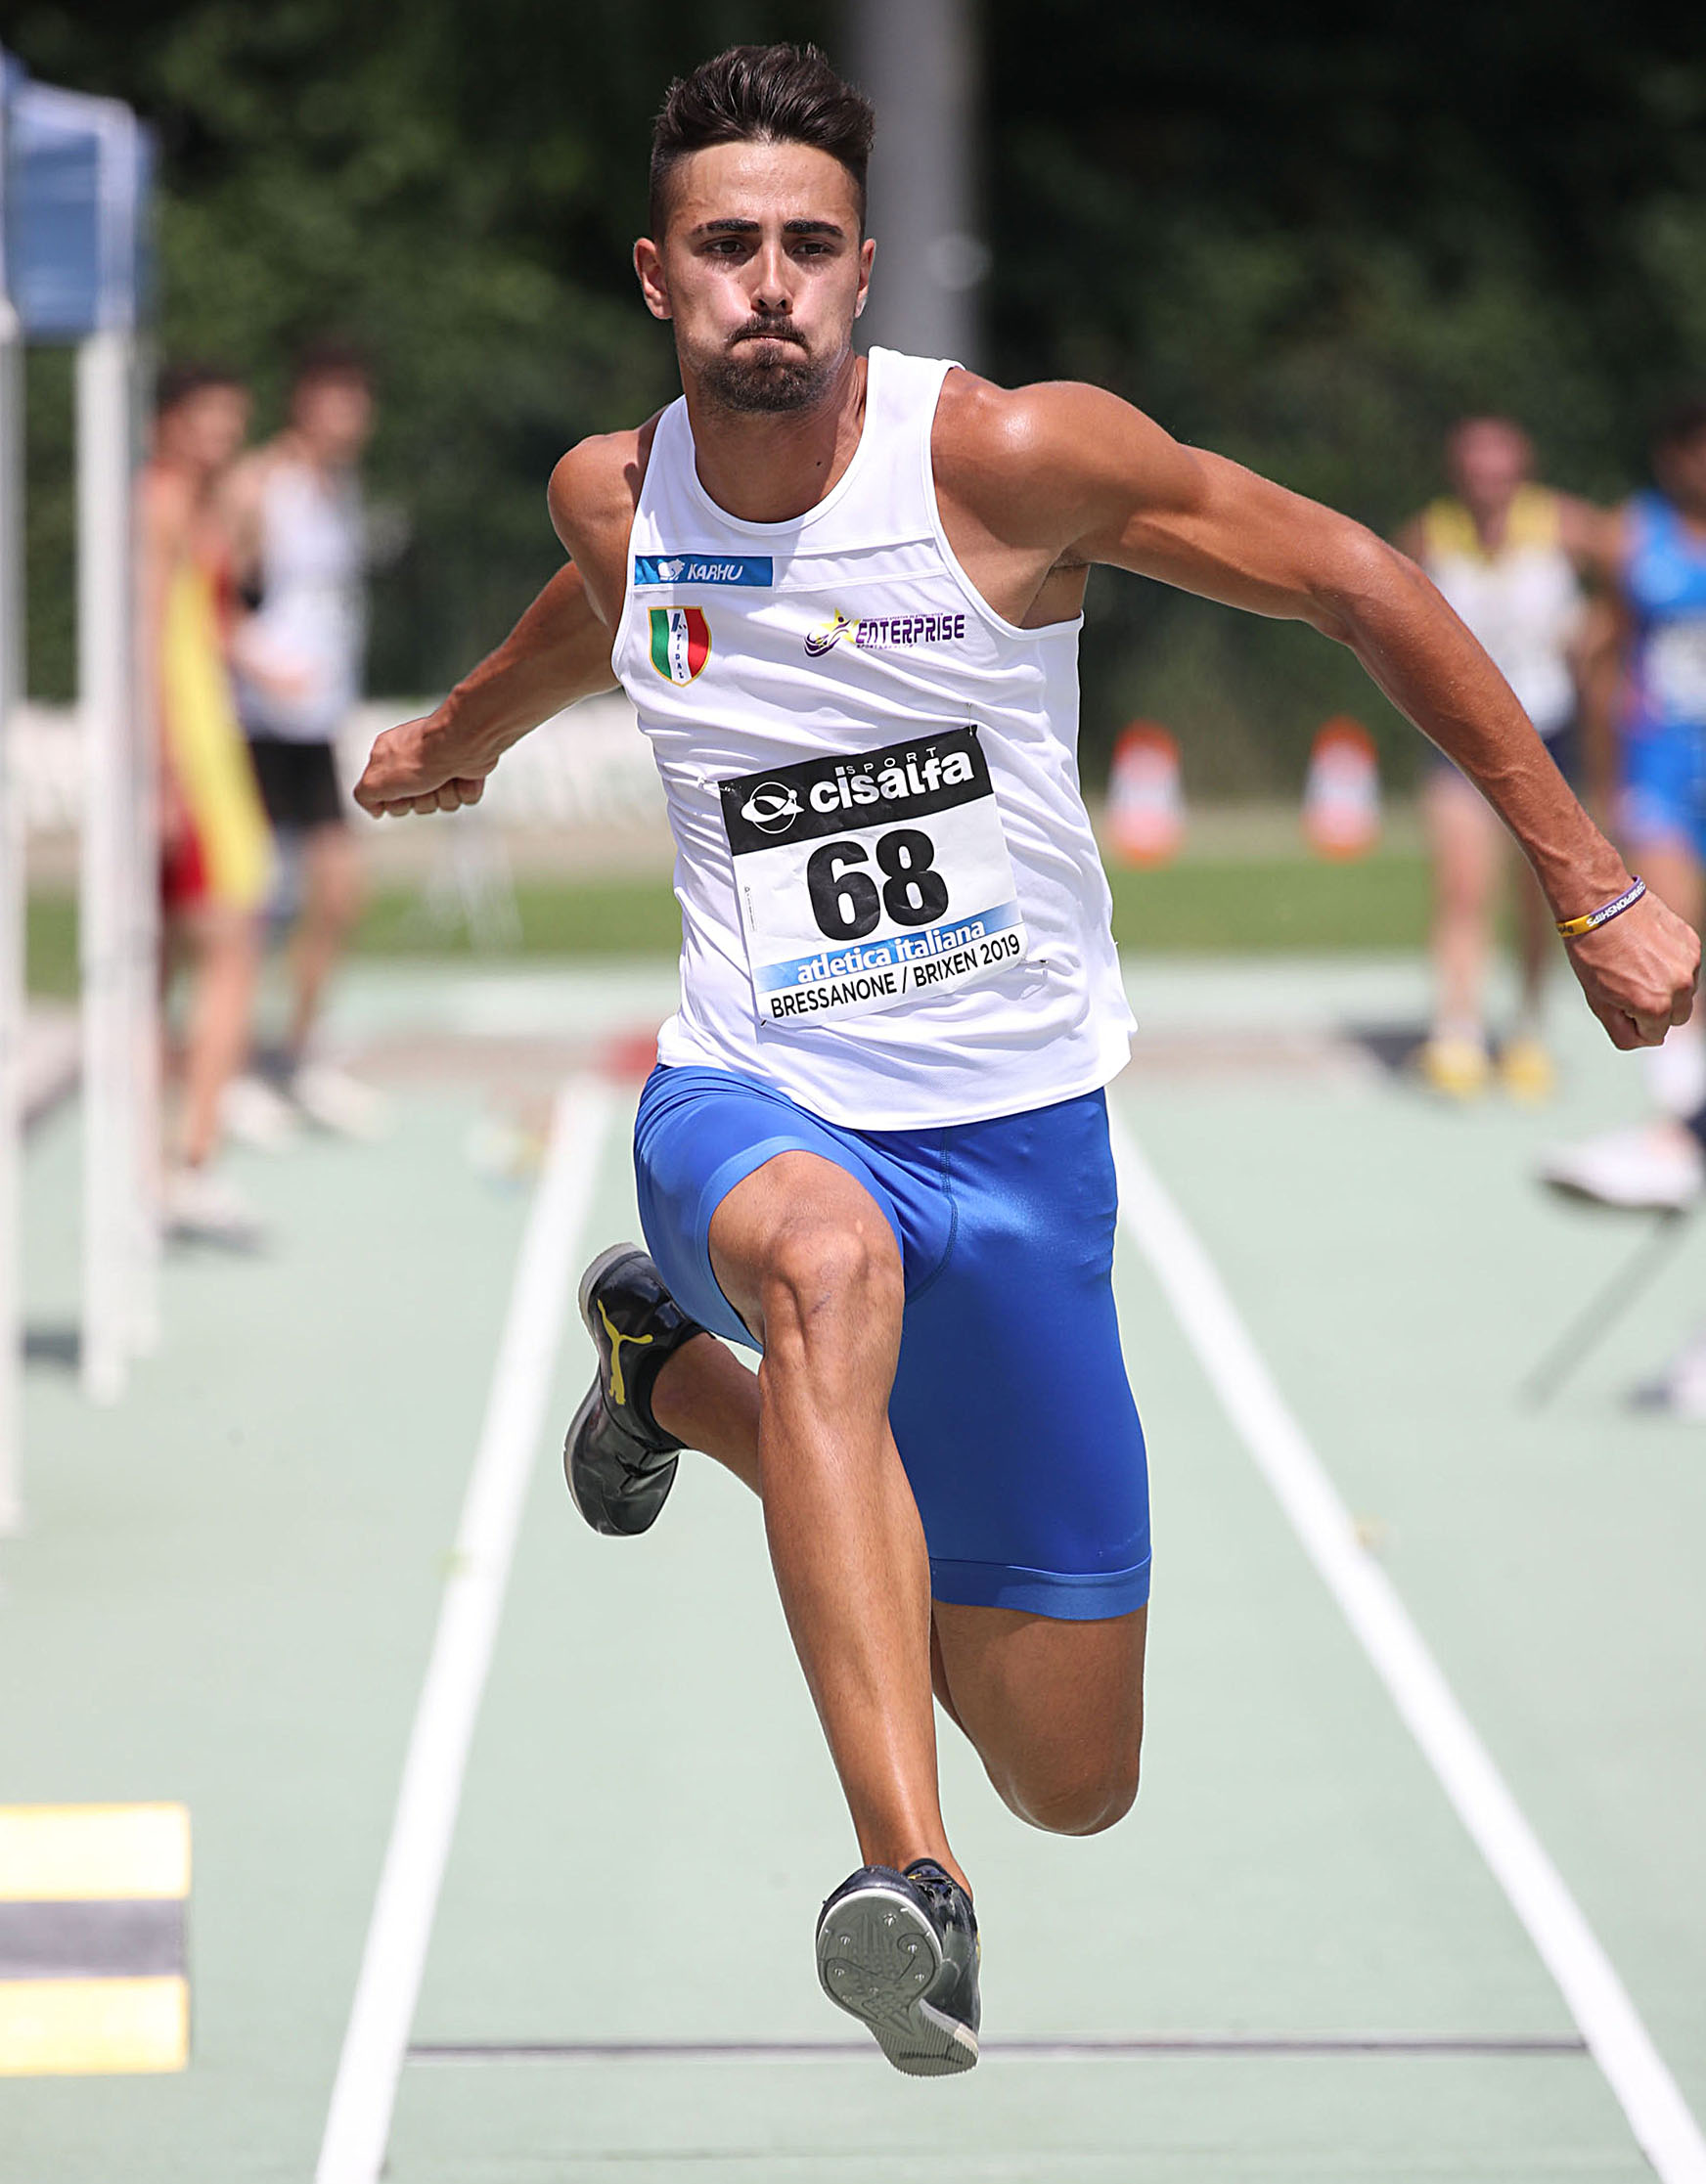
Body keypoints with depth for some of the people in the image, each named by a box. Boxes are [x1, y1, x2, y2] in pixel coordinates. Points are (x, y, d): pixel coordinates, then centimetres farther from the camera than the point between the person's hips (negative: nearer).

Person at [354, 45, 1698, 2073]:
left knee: (1077, 1781, 8)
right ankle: (906, 1878, -42)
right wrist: (457, 736, 46)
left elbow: (1359, 586, -5)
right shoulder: (616, 494, -2)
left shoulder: (1010, 455, -14)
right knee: (828, 1258, -41)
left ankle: (681, 1377, 32)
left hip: (1016, 1130, 0)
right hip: (756, 1103, 0)